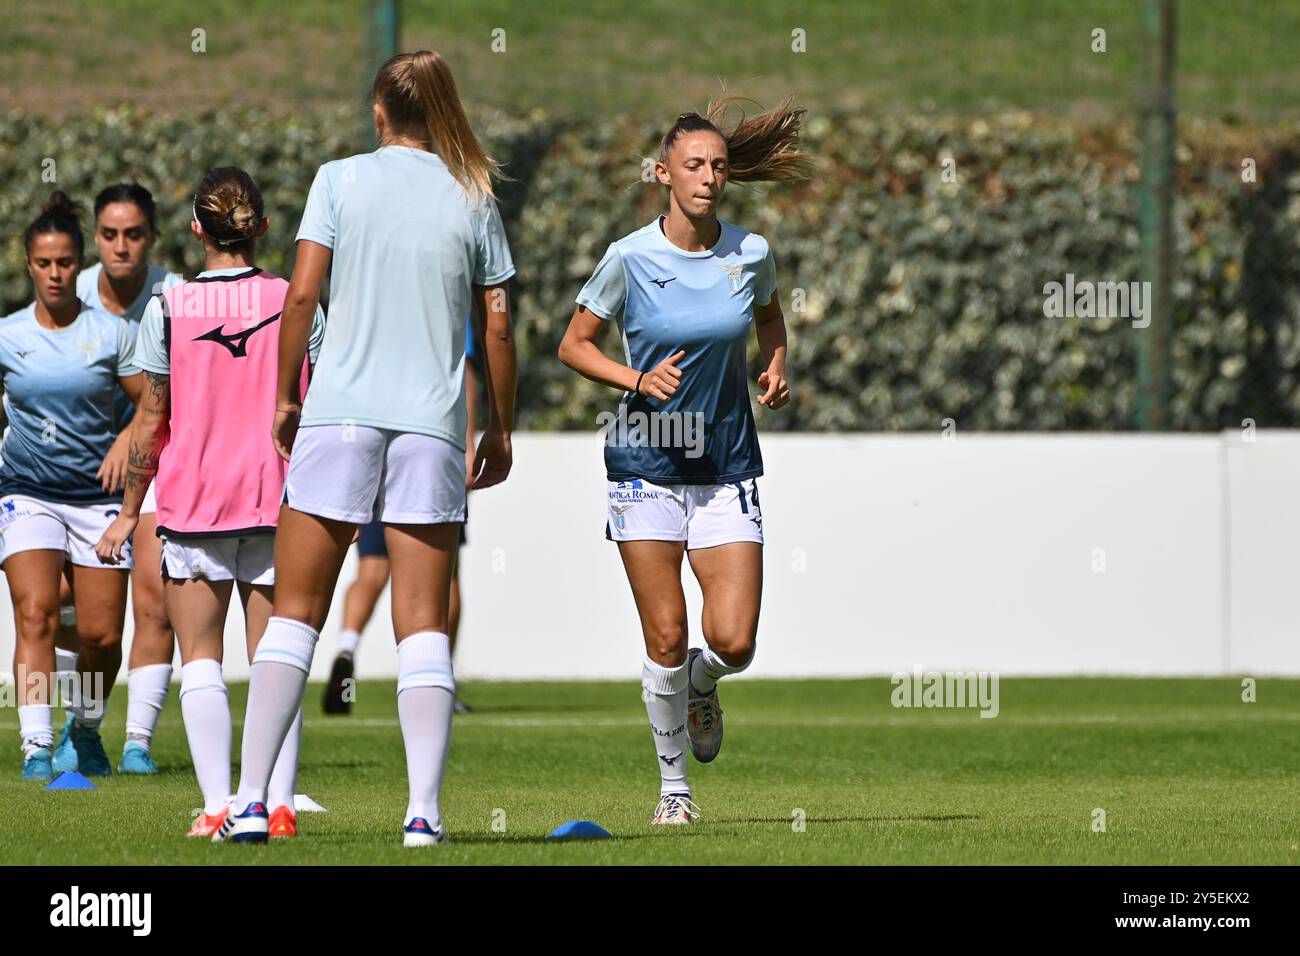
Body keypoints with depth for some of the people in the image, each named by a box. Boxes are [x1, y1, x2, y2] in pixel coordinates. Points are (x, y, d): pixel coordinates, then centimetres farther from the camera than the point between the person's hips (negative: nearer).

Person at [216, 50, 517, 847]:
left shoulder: (341, 180, 2)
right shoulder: (474, 199, 7)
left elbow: (302, 294, -4)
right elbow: (497, 324, 7)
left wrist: (285, 397, 7)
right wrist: (502, 429, 17)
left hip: (339, 415, -1)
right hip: (433, 424, 1)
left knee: (296, 611, 4)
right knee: (424, 626, 2)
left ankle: (252, 801, -3)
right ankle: (424, 811, -9)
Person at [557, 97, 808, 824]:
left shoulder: (751, 253, -2)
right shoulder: (630, 258, -10)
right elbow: (574, 344, 0)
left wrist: (777, 366, 2)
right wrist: (638, 381, -17)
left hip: (728, 469, 2)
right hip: (647, 464, -2)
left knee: (734, 641, -8)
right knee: (666, 638, -5)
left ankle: (702, 683, 29)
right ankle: (673, 783, 14)